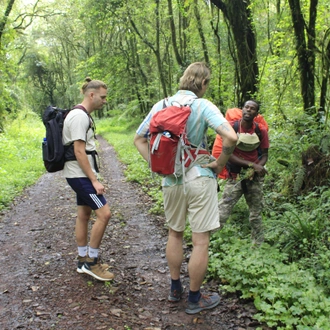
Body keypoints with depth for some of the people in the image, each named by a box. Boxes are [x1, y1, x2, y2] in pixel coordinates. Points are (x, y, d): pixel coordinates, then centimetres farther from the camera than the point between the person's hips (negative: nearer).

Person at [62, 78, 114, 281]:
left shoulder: (83, 115, 14)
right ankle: (91, 262, 1)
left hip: (81, 174, 10)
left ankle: (84, 260, 23)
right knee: (104, 213, -10)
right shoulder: (80, 116, -18)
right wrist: (95, 181, -21)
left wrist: (92, 177, 19)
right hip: (80, 175, -10)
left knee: (84, 214, 14)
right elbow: (79, 152, -22)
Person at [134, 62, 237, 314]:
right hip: (199, 179, -5)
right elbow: (231, 137, -23)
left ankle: (175, 289, 34)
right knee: (201, 241, 6)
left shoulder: (161, 106, 3)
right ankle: (195, 299, 18)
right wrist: (220, 163, -9)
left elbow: (139, 138, 9)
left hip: (170, 180, 5)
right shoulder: (203, 106, -11)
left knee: (174, 234, 22)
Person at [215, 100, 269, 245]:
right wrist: (251, 164, -21)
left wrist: (257, 168, -19)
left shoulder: (261, 131, -2)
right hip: (235, 177, -3)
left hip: (254, 178, 3)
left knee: (256, 215, 15)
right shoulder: (231, 127, -9)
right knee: (221, 214, -11)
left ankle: (258, 245, 31)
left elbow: (264, 155, 3)